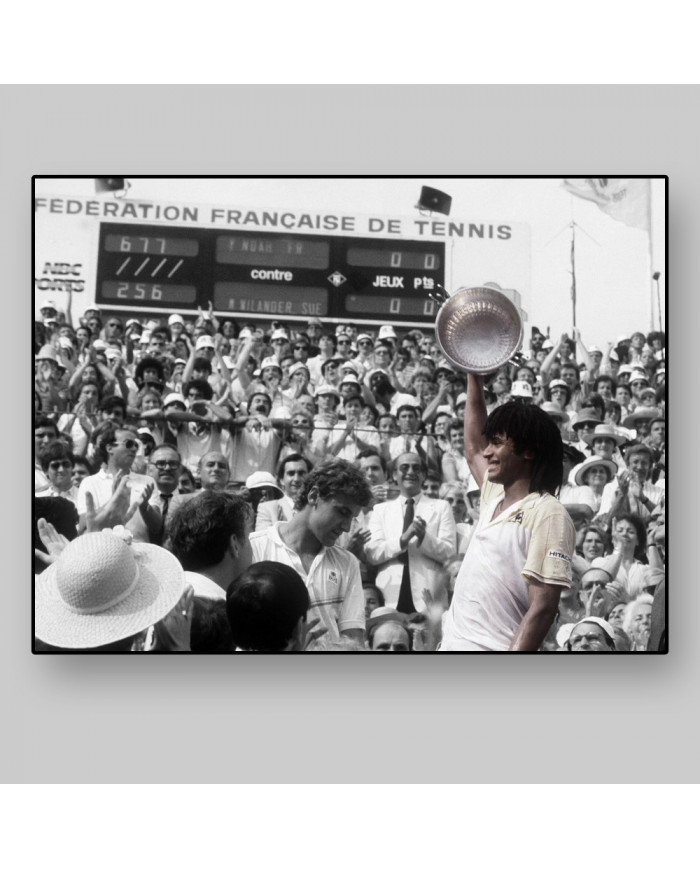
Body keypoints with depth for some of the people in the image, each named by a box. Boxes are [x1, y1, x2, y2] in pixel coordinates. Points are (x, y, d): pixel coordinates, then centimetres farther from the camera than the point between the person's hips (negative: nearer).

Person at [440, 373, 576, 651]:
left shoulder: (548, 515, -12)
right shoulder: (494, 498, 11)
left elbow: (543, 608, -17)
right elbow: (473, 449, 27)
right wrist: (475, 375, 26)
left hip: (494, 646, -8)